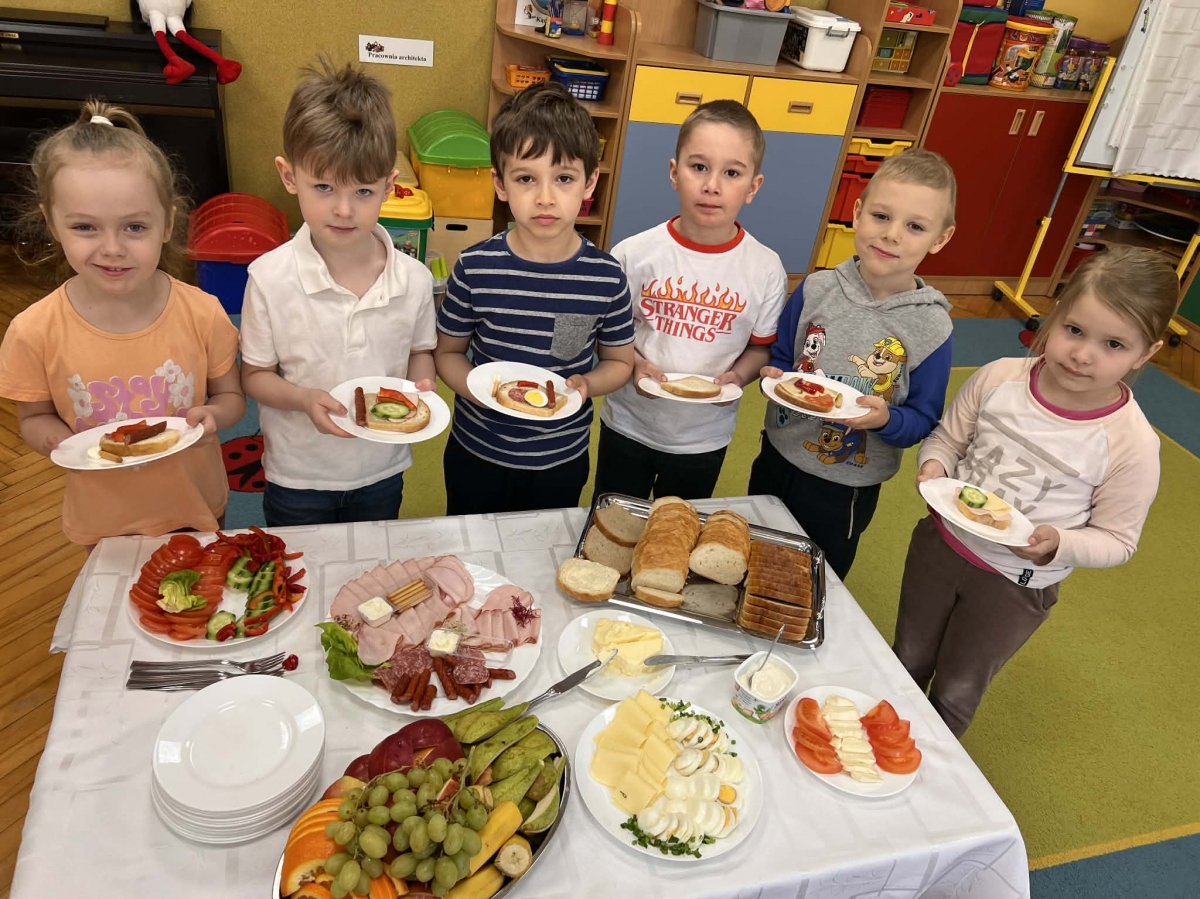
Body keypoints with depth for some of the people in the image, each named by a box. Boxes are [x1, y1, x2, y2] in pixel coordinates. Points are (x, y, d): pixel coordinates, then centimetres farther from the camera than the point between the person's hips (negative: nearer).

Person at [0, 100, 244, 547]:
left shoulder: (202, 314, -19)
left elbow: (231, 396, -5)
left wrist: (211, 417, -26)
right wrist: (65, 443, -24)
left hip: (196, 505, 0)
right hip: (104, 517, 0)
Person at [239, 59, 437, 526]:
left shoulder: (413, 279, -15)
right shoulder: (270, 278, -19)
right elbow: (255, 376, -10)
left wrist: (420, 386, -18)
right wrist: (305, 399, -29)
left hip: (382, 471, 2)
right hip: (297, 477, -1)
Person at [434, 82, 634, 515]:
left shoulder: (606, 277, -15)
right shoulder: (475, 268, -16)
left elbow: (619, 361, 0)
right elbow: (447, 352, -3)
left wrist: (586, 385, -20)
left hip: (561, 460, 0)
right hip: (477, 454, 0)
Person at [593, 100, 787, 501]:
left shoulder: (766, 269, -11)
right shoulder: (634, 254, -14)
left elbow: (761, 346, 0)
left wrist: (738, 376, -19)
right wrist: (633, 364, -21)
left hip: (705, 437, 1)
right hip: (628, 425, 0)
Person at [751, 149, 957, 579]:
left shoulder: (932, 327, -16)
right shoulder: (816, 289, -11)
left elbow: (923, 420, -10)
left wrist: (886, 419, -30)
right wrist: (775, 379, -19)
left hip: (845, 492, -2)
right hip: (778, 458, 2)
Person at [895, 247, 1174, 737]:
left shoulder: (1132, 444, -20)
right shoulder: (997, 378, -15)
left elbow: (1115, 540, -10)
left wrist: (1058, 544, -30)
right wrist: (933, 465, -23)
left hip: (1015, 586, -2)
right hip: (940, 544, 3)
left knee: (955, 693, 18)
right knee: (907, 662, 24)